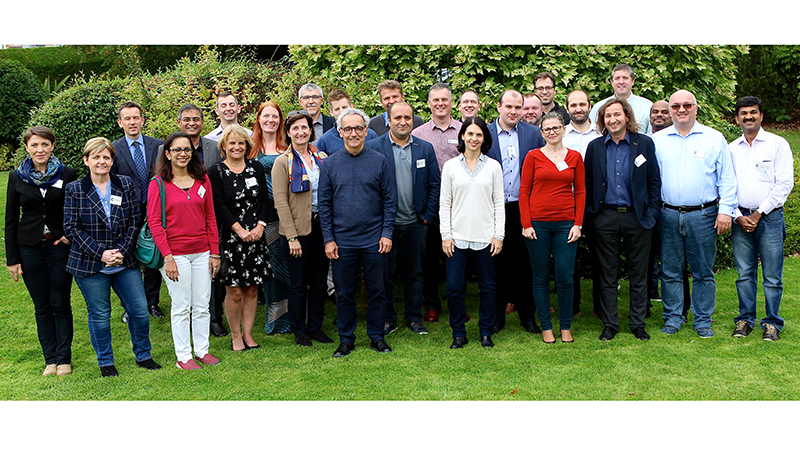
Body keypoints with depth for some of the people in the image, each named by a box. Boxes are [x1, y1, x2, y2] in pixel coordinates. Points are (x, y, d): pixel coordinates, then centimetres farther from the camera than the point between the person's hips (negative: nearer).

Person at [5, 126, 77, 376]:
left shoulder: (67, 174, -1)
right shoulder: (17, 177, 2)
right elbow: (10, 220, 4)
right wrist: (12, 258, 1)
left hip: (60, 246, -1)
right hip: (30, 248, 1)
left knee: (61, 305, 3)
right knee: (42, 307, 7)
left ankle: (64, 358, 12)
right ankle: (50, 359, 15)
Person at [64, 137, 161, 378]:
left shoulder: (126, 185, 4)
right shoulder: (75, 190, -1)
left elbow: (135, 221, 2)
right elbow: (72, 228, -5)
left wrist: (121, 251, -10)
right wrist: (100, 253, -14)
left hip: (125, 262, 2)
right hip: (90, 265, -2)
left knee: (140, 309, 5)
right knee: (99, 315, 8)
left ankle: (143, 355, 25)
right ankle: (105, 362, 25)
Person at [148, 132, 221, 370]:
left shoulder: (202, 180, 8)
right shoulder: (158, 184, -3)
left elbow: (210, 218, 9)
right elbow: (154, 222, -7)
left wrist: (214, 252, 5)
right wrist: (167, 257, -13)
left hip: (202, 253, 4)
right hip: (176, 254, -3)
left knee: (202, 305, 9)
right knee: (181, 306, 3)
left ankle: (202, 350, 22)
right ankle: (183, 356, 13)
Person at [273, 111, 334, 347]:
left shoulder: (322, 158, 9)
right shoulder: (283, 162, -4)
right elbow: (281, 202, -9)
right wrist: (292, 237, -15)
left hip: (321, 227, 4)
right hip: (297, 230, -4)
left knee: (319, 282, 9)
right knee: (298, 284, 4)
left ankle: (315, 327, 22)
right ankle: (299, 331, 18)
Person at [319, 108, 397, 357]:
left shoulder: (379, 161, 1)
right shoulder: (330, 164, 3)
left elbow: (390, 200, 3)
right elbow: (324, 204, 4)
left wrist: (387, 233, -4)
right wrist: (328, 239, -2)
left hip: (374, 240, 0)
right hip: (342, 241, 1)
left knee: (376, 291, 7)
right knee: (344, 293, 9)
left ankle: (376, 337, 21)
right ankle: (346, 339, 21)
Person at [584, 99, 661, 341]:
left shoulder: (644, 144, 2)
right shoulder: (595, 147, 6)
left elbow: (654, 180, 4)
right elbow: (587, 183, 9)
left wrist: (652, 212, -3)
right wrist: (590, 212, 1)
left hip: (637, 217, -1)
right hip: (605, 218, 1)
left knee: (638, 275, 7)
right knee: (607, 275, 7)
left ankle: (638, 324, 19)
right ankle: (610, 324, 17)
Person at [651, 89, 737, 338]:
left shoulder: (714, 138, 4)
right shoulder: (657, 140, 7)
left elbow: (726, 178, 3)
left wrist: (725, 210, -4)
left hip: (703, 215, -1)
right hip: (668, 216, 1)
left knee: (703, 271, 5)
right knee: (670, 271, 7)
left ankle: (703, 320, 17)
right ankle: (672, 318, 19)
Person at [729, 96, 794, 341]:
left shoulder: (778, 144, 1)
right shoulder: (731, 149, 10)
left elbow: (785, 183, -5)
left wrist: (759, 214, -9)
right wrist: (738, 216, -3)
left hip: (770, 217, -3)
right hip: (741, 218, 3)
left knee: (772, 275, 0)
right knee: (744, 273, 6)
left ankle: (772, 323, 11)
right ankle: (745, 320, 17)